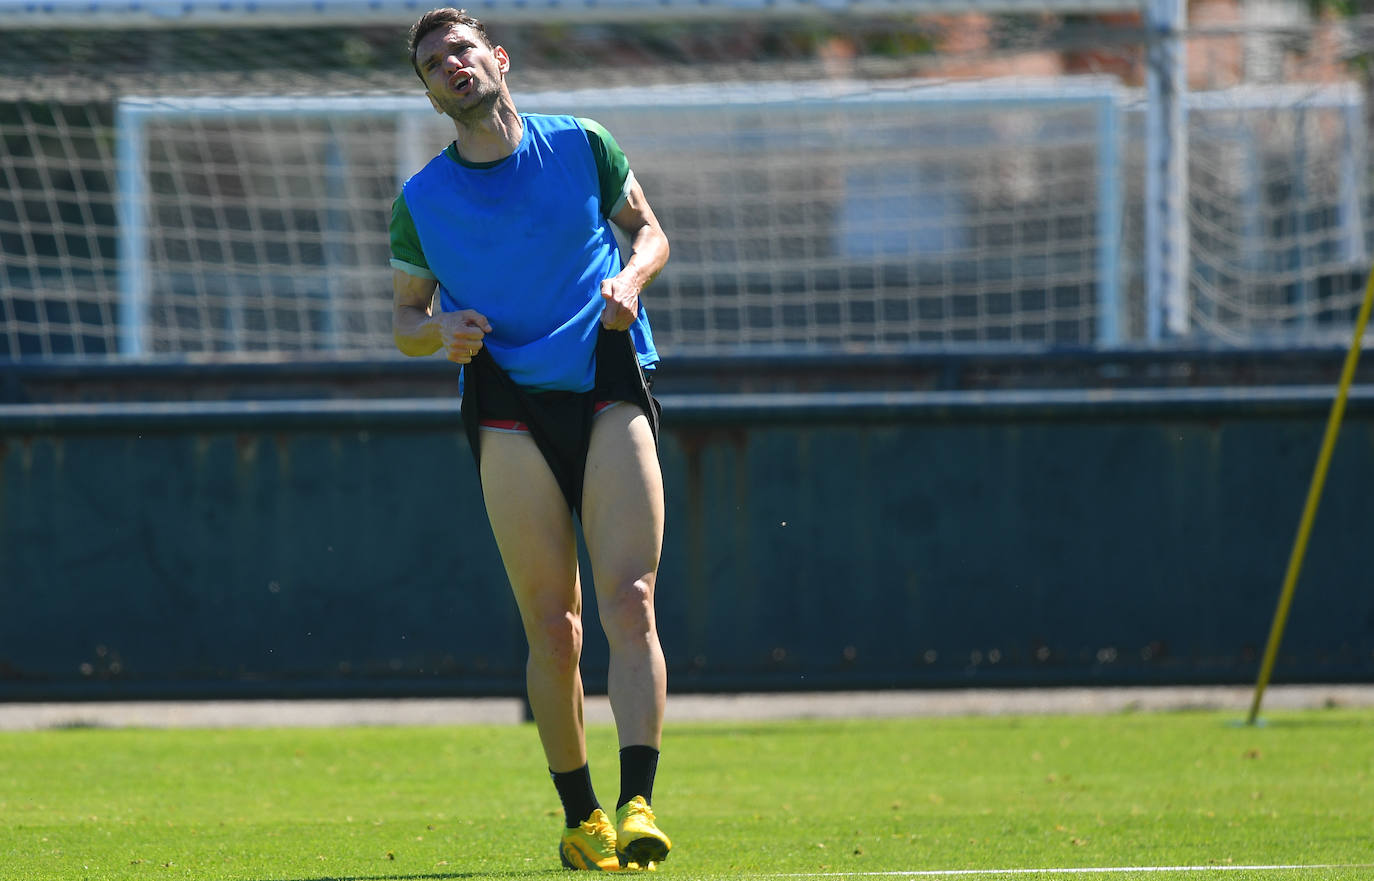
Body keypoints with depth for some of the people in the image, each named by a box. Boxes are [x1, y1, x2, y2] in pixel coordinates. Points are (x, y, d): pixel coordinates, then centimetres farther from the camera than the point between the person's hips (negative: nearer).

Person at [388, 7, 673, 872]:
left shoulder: (582, 146, 8)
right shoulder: (422, 199, 9)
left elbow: (650, 231, 20)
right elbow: (404, 319, 17)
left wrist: (632, 275, -3)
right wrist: (439, 331, -7)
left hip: (611, 394, 0)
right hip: (510, 405, 0)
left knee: (629, 606, -14)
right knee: (552, 626, -4)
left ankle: (639, 806, -22)